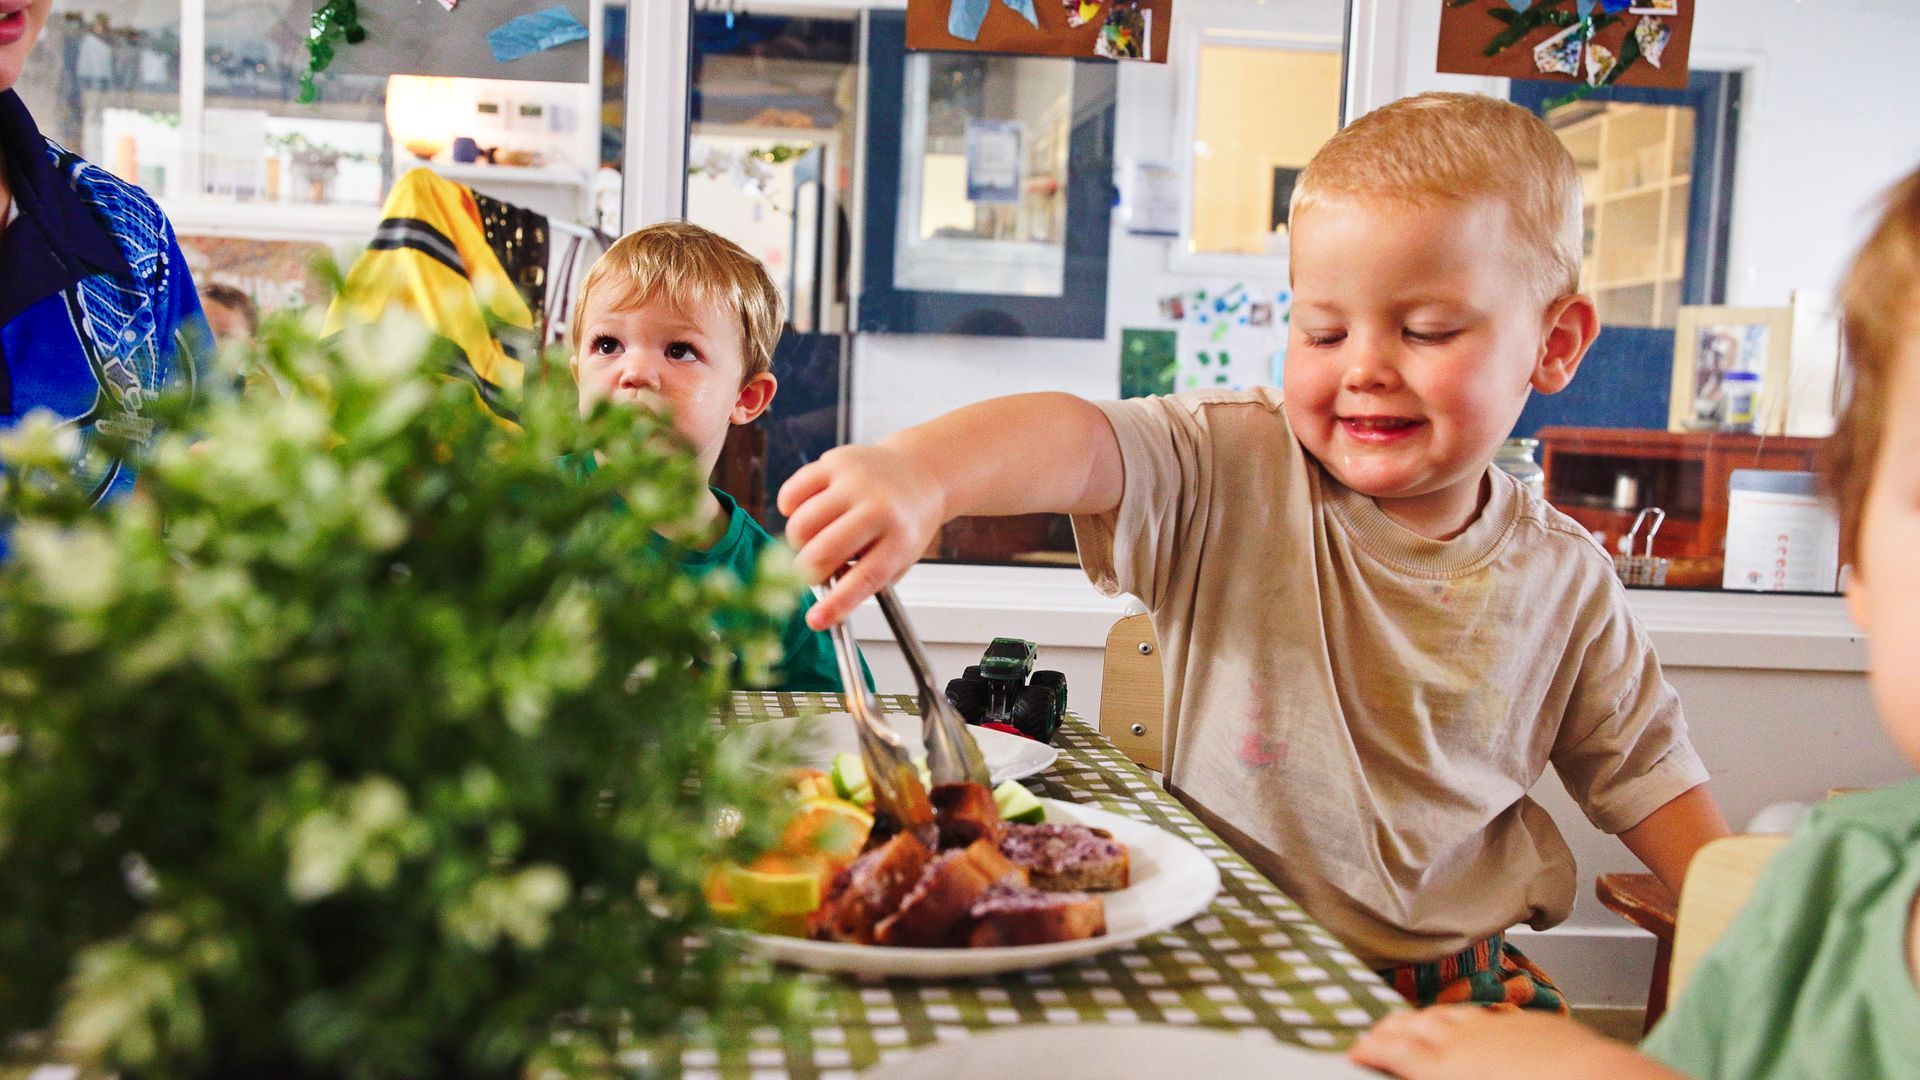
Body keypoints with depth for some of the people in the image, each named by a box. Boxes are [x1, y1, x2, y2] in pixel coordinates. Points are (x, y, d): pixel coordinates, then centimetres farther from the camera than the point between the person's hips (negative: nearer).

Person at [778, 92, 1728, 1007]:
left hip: (1451, 969, 3)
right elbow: (1079, 444, -30)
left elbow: (1641, 775, 14)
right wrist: (921, 468, -50)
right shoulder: (1233, 475, -11)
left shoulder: (1564, 580, 1)